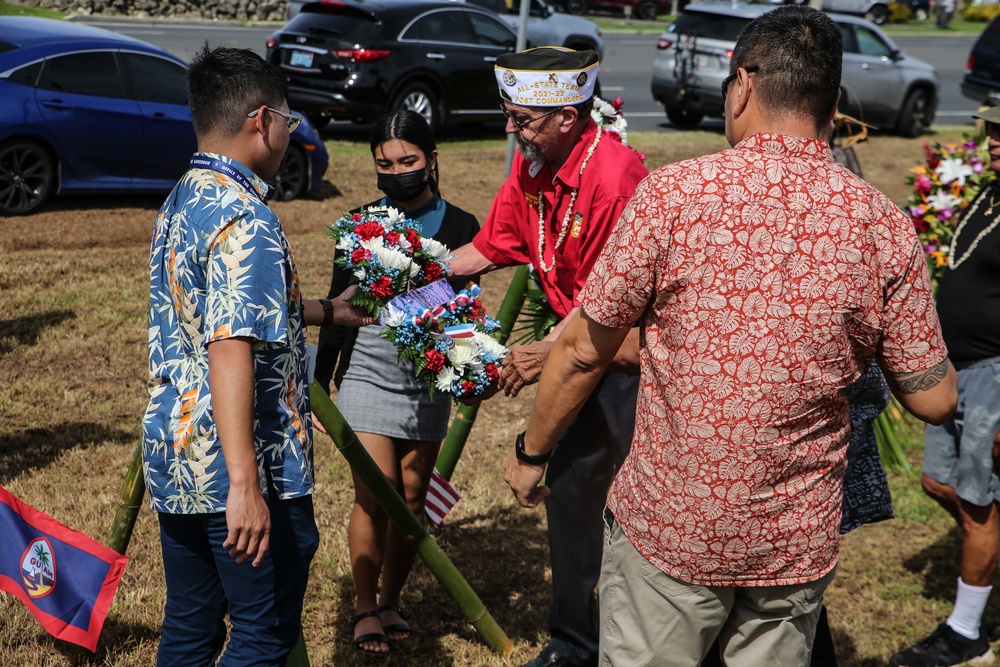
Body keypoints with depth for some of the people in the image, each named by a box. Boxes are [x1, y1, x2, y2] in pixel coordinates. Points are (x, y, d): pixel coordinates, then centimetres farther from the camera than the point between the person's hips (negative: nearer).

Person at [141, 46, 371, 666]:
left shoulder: (179, 203, 11)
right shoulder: (245, 220, -20)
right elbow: (230, 349, -28)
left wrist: (324, 310, 36)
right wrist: (244, 485, -31)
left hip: (174, 457, 9)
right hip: (243, 469, -9)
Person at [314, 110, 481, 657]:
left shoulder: (459, 227, 0)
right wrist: (318, 384, 6)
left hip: (428, 380, 1)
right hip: (367, 373, -1)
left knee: (411, 497, 8)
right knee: (373, 497, -4)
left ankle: (391, 601, 25)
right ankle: (365, 609, 12)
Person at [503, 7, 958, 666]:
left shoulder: (672, 194, -14)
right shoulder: (885, 225, -7)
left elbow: (584, 351, -8)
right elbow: (934, 399, -2)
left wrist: (531, 452, 8)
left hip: (668, 528, -2)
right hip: (799, 545, 3)